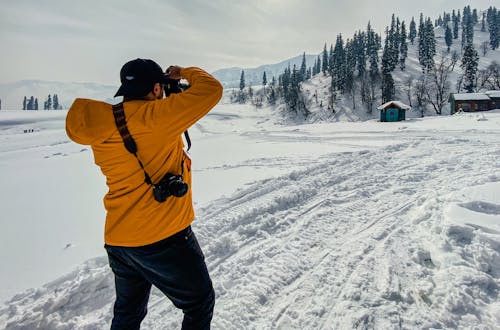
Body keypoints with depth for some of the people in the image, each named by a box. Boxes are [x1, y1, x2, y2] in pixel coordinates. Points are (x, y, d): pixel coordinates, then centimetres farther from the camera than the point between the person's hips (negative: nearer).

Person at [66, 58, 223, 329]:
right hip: (163, 236, -7)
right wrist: (184, 73, 5)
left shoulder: (102, 126, 5)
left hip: (117, 239, 8)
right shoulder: (155, 116, -17)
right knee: (199, 303, 15)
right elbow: (211, 89, -14)